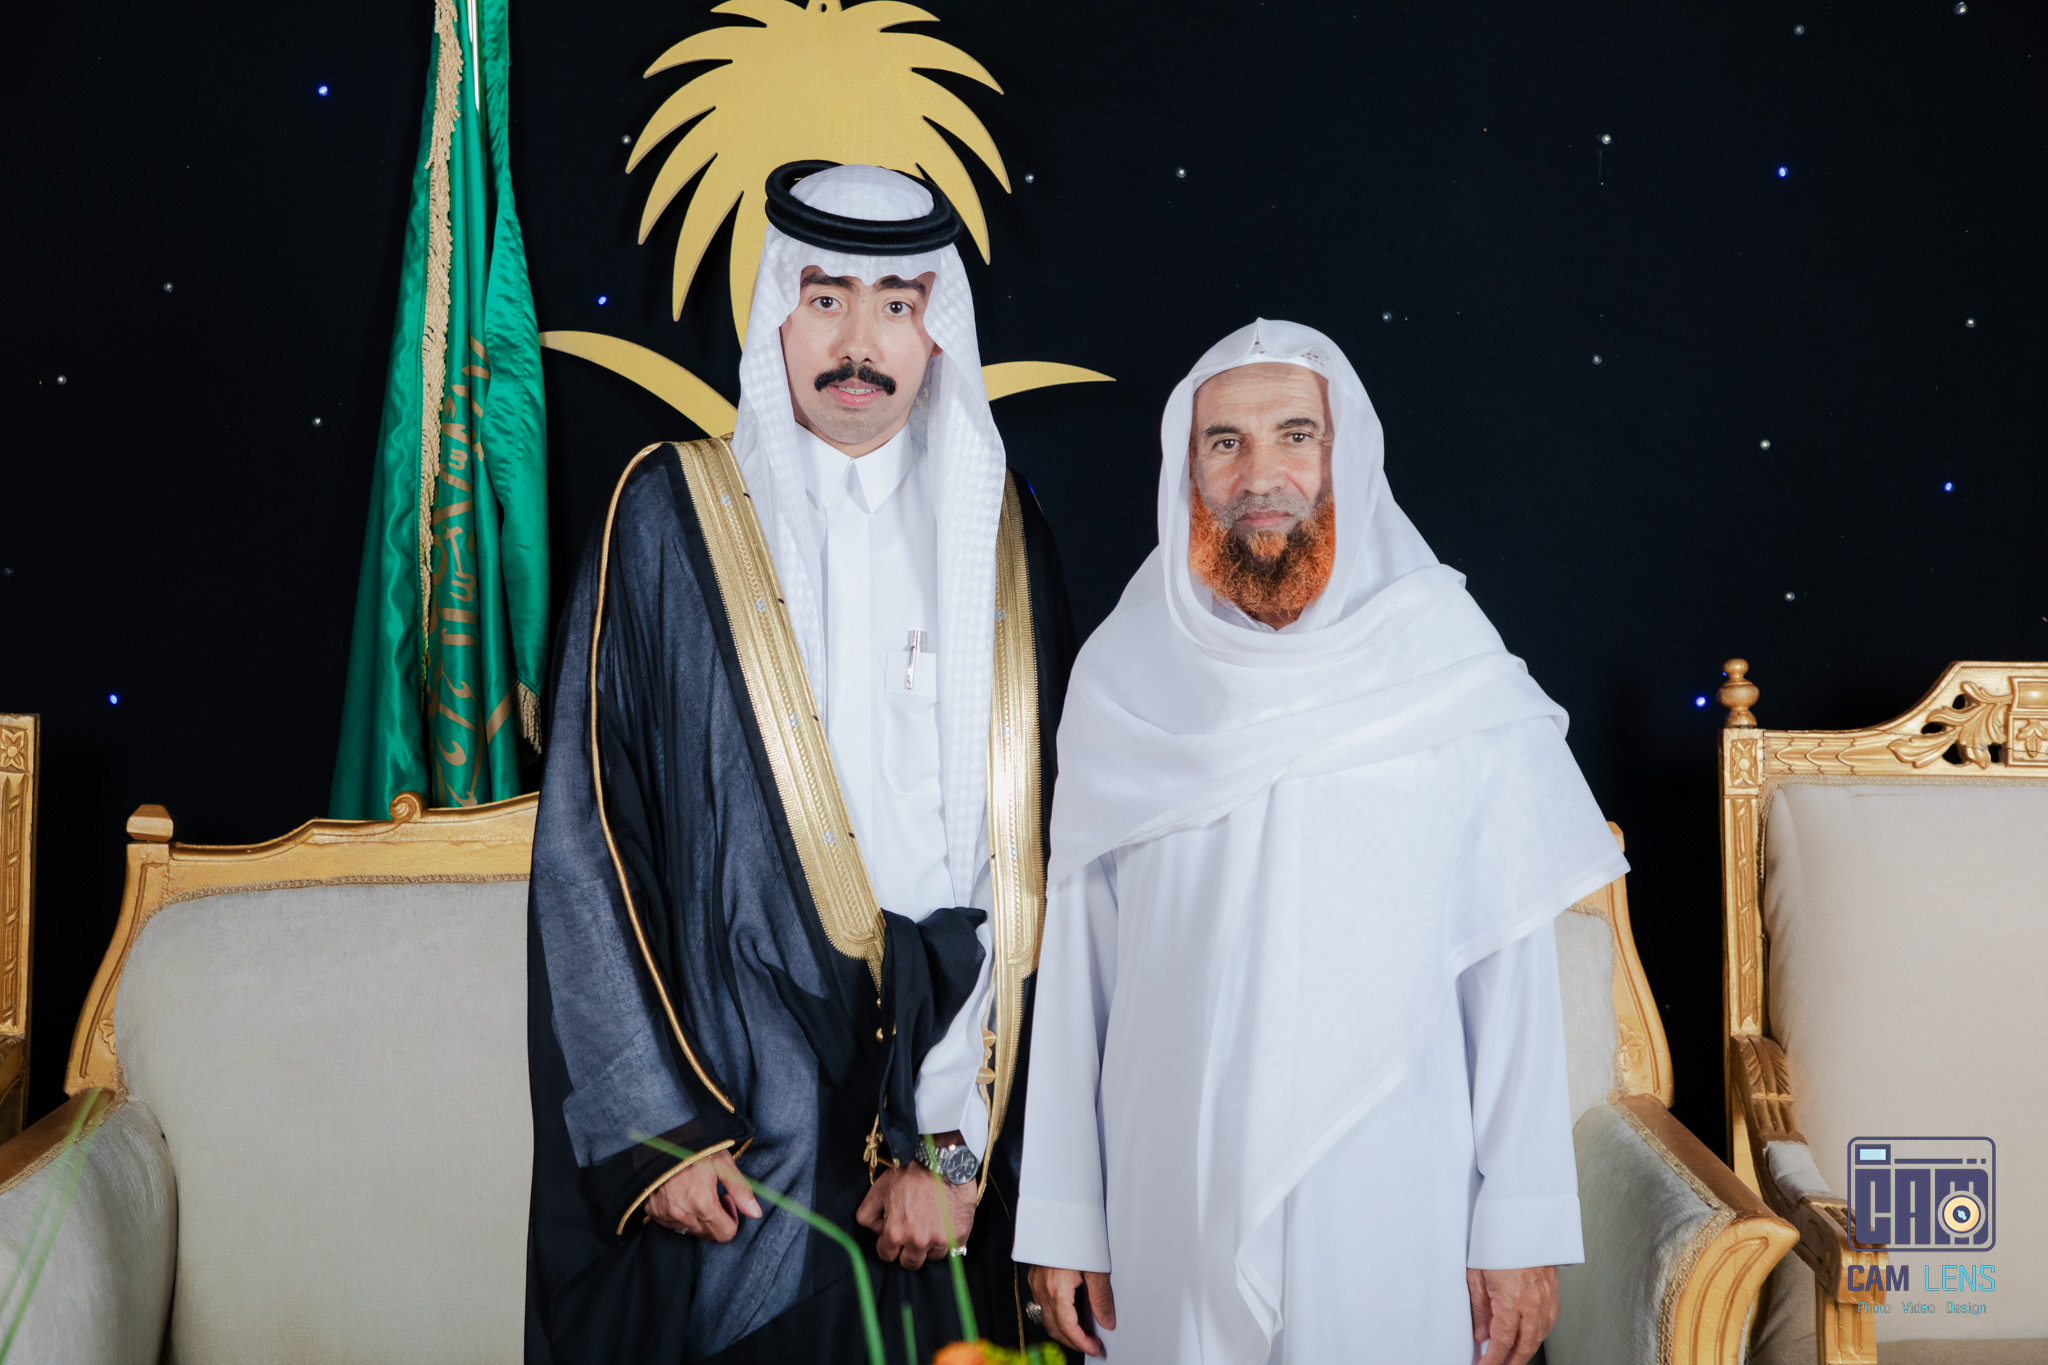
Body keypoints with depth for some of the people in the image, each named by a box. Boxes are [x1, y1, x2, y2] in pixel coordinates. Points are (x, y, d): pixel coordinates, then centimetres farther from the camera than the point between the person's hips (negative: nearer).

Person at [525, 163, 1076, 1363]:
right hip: (727, 1130, -2)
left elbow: (1026, 853, 0)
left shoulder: (1000, 534, 5)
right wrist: (653, 1127, -9)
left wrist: (956, 1138, -7)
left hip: (942, 1123, 2)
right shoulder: (672, 519, -1)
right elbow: (587, 840, -4)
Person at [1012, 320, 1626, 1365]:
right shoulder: (1122, 680, 0)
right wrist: (1061, 1220, 1)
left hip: (1393, 1202, -1)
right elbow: (1076, 961, 2)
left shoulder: (1456, 677, -4)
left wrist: (1524, 1227, -5)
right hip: (1175, 1196, 1)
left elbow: (1510, 966, -3)